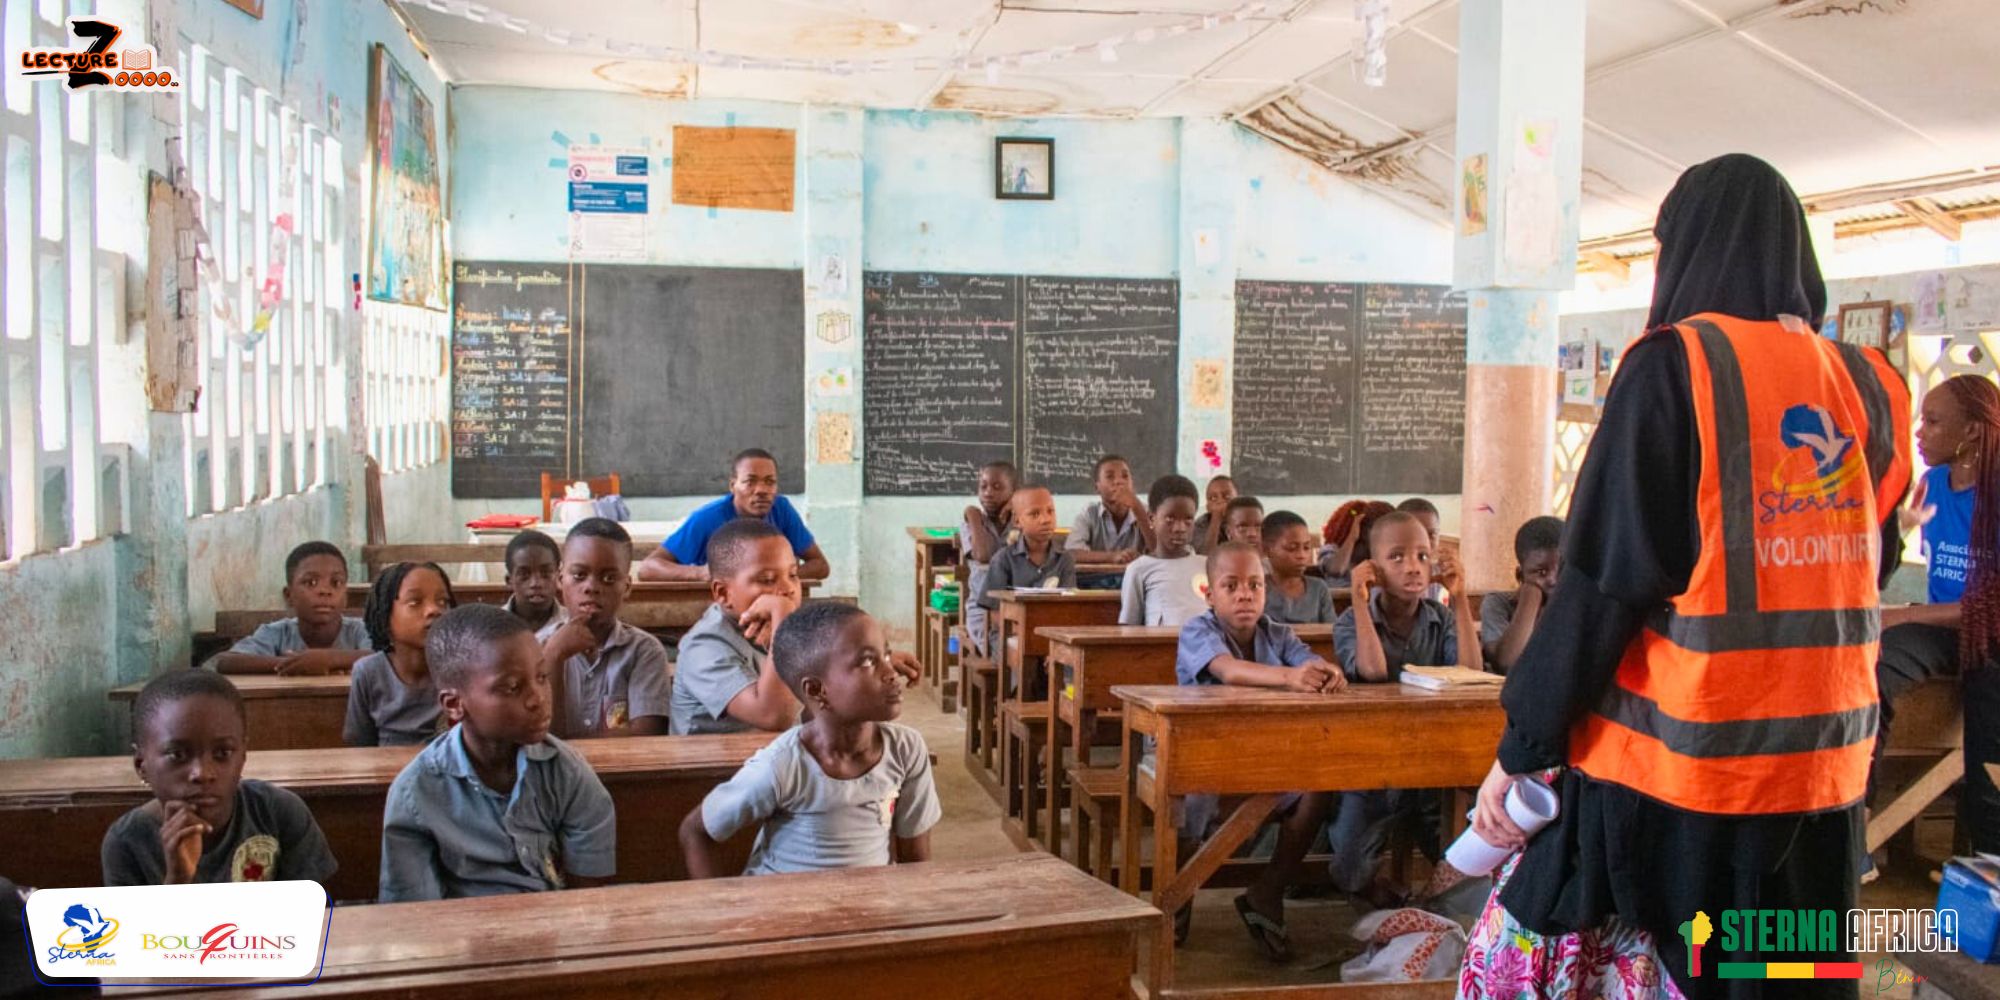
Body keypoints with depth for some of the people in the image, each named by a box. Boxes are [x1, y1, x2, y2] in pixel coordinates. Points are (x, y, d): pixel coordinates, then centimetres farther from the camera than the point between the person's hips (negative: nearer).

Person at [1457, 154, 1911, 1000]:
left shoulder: (1675, 364, -10)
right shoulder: (1865, 387, 8)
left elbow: (1607, 580, -13)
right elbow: (1867, 567, 17)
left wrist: (1522, 746, -8)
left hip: (1673, 757, -6)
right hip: (1822, 766, 6)